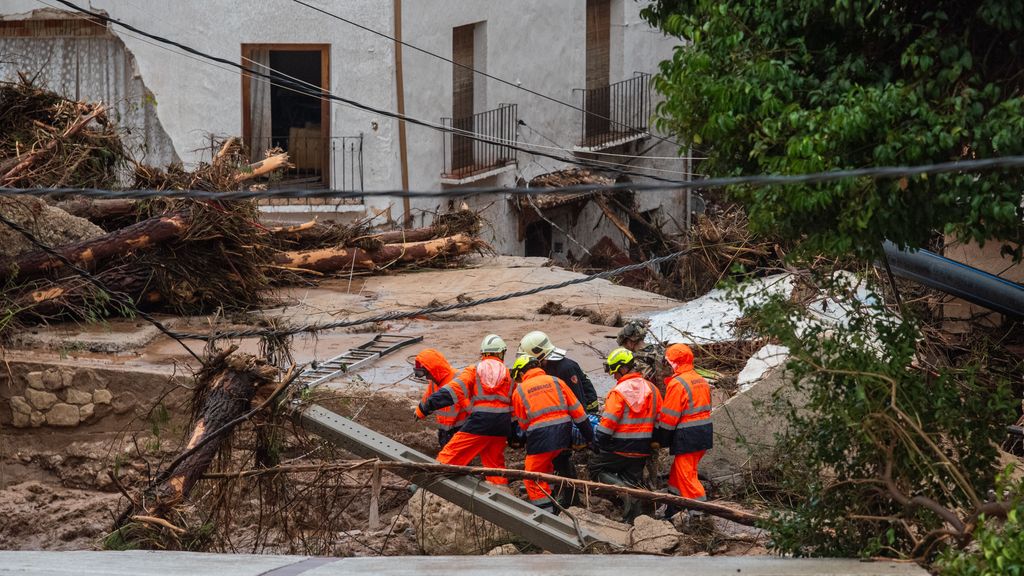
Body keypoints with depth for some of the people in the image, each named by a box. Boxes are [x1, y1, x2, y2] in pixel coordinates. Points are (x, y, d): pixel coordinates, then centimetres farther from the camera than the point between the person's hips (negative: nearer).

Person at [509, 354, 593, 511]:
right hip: (563, 438, 4)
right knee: (546, 470, 25)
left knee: (533, 480, 6)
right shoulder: (556, 382, 9)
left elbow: (523, 424, 10)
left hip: (540, 439, -4)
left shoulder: (519, 391, 4)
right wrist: (590, 436, 14)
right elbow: (577, 411, 8)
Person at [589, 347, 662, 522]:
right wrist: (654, 441, 22)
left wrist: (598, 442, -7)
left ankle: (623, 489, -12)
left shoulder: (619, 391, -16)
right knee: (633, 479, 15)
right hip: (642, 449, 6)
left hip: (620, 448, -6)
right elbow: (659, 418, 12)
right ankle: (635, 516, 9)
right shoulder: (651, 388, 6)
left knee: (596, 468, 9)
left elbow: (608, 422, -18)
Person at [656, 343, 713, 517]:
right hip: (705, 433, 9)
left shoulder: (677, 384, -15)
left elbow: (669, 417, -14)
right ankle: (673, 511, 27)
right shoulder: (701, 381, 13)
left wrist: (662, 440, -2)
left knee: (687, 475, -2)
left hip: (686, 437, -9)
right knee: (678, 472, 19)